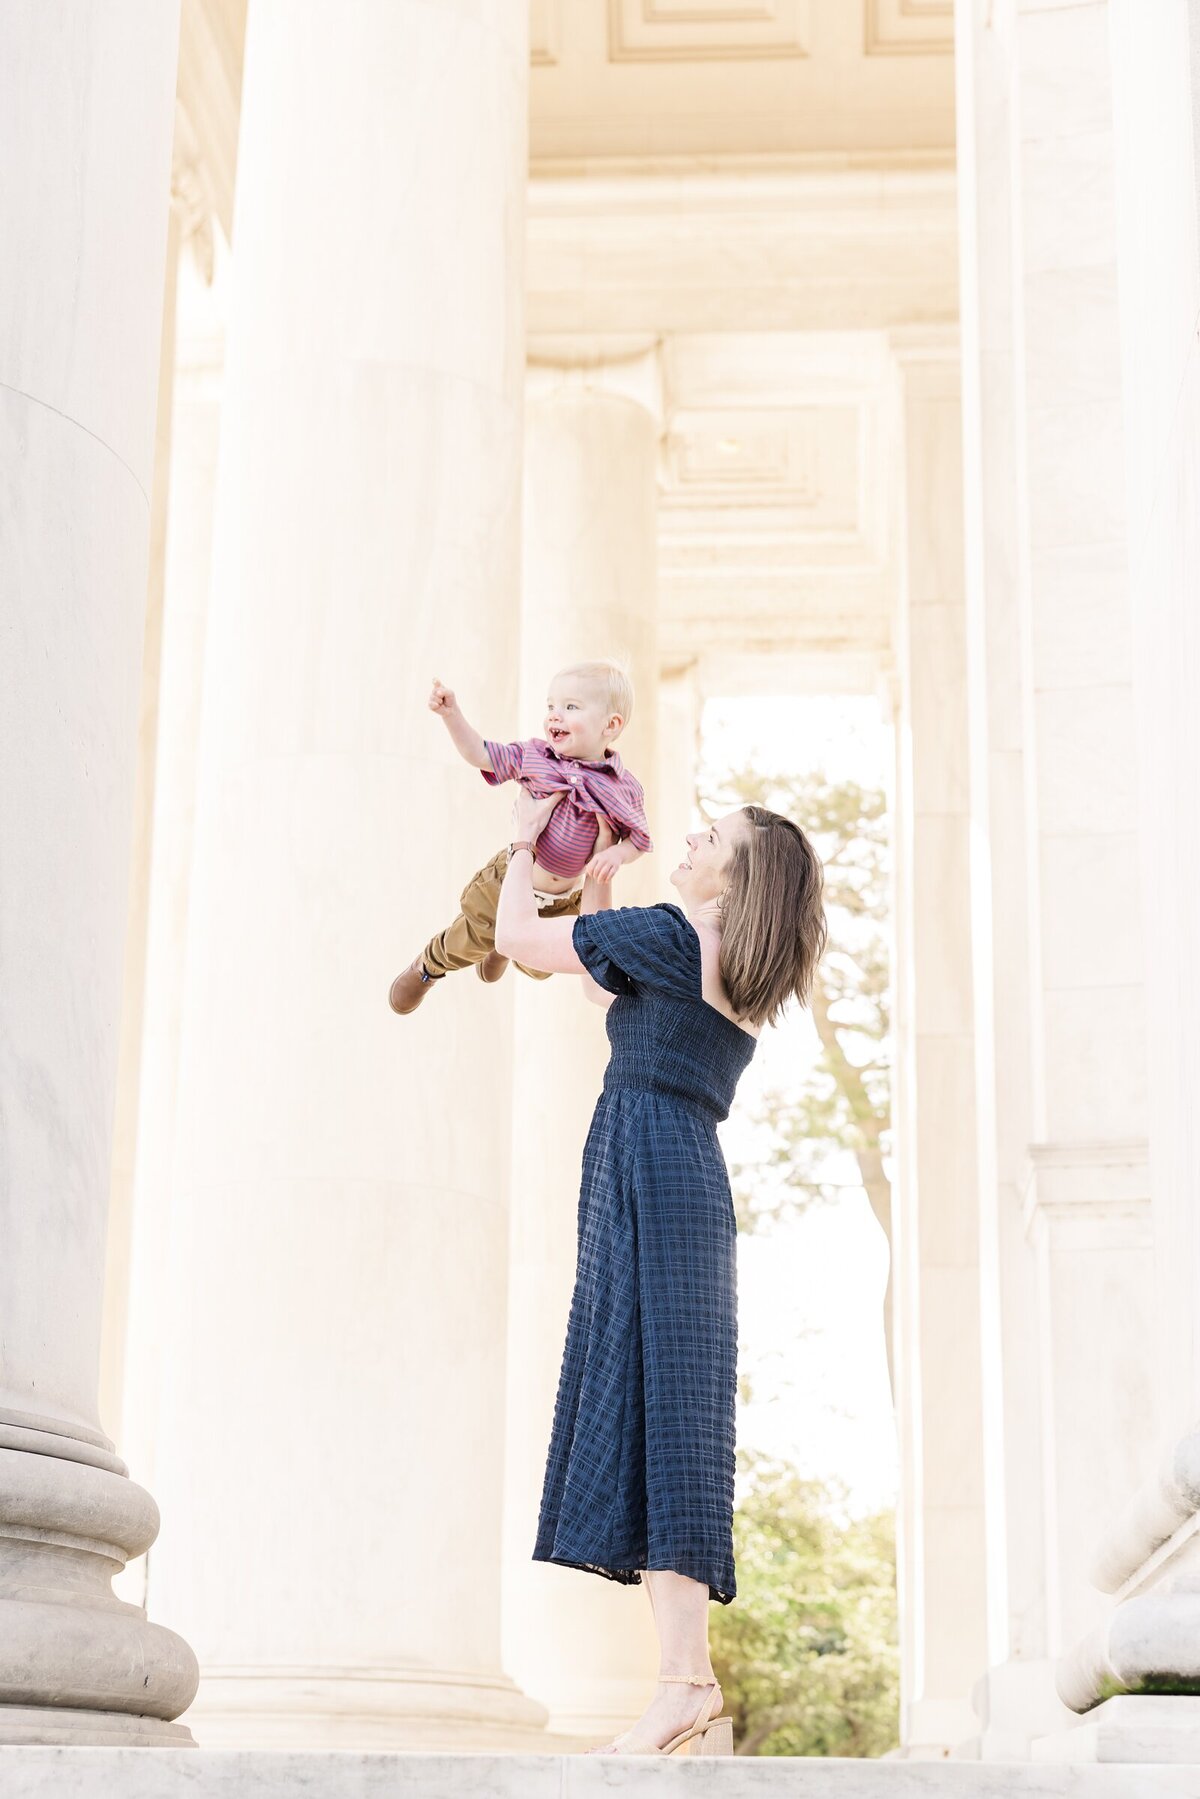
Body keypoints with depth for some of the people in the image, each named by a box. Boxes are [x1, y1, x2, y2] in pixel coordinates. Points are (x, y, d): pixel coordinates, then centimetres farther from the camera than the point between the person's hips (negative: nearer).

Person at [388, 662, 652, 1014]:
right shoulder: (535, 756, -13)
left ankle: (503, 948, 62)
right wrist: (451, 714, -21)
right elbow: (480, 754, -10)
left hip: (561, 903, 1)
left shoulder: (624, 788, -16)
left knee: (538, 966, 26)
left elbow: (638, 839, -5)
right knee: (466, 943, 14)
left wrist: (617, 855, -26)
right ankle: (427, 966, 48)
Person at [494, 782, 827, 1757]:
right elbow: (602, 985, 35)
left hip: (649, 1176, -9)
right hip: (693, 1182, 9)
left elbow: (518, 937, 4)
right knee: (667, 1424, 5)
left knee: (649, 1412, -15)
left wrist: (525, 841, 21)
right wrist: (596, 869, 39)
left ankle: (686, 1681, -23)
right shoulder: (748, 980, 20)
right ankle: (700, 1708, 2)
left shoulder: (669, 934, -6)